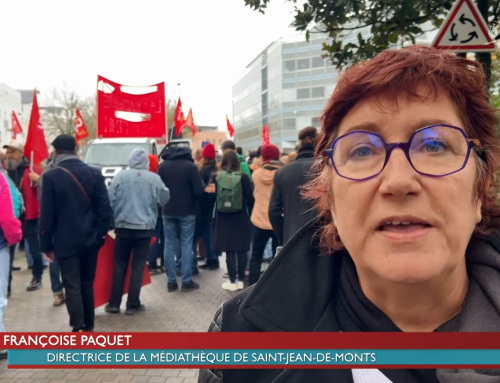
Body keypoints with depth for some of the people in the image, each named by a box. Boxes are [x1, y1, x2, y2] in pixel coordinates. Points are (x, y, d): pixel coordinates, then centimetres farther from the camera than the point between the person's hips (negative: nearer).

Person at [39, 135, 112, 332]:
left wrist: (46, 244, -1)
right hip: (90, 239, 4)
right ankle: (89, 326, 24)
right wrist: (100, 233, 6)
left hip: (65, 241, -4)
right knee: (87, 284, 15)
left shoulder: (51, 176, -9)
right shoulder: (94, 173, 1)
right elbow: (105, 207, -2)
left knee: (72, 287, 0)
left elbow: (47, 214, -8)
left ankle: (78, 330, -3)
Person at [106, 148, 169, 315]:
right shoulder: (154, 179, -5)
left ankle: (114, 303, 16)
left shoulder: (120, 176, -5)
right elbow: (164, 200, 7)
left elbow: (110, 201, -4)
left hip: (123, 227, 1)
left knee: (119, 266, 12)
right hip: (145, 228, -1)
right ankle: (133, 304, 10)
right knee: (138, 267, 6)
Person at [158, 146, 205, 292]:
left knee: (169, 245, 7)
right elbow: (199, 191, -13)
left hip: (168, 211, 3)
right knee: (187, 245, 2)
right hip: (187, 211, -3)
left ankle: (171, 282, 9)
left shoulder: (162, 165, 2)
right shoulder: (190, 166, -9)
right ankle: (187, 281, 4)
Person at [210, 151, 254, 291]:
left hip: (223, 219, 1)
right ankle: (241, 280, 15)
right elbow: (250, 199, -5)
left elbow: (215, 198, 2)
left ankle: (232, 282, 8)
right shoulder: (243, 177, -6)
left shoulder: (217, 178, -2)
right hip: (241, 218, 0)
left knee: (229, 251, 4)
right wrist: (251, 216, 3)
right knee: (241, 250, 9)